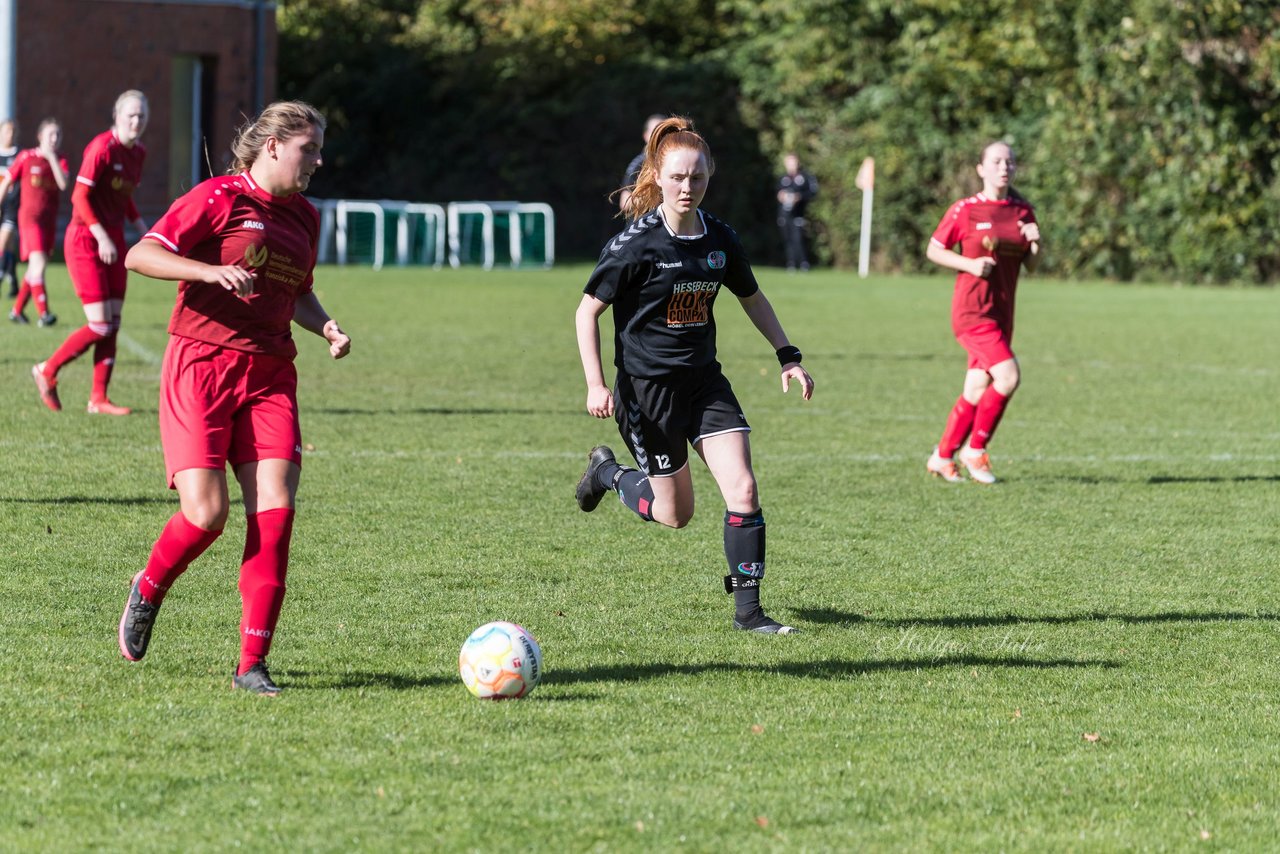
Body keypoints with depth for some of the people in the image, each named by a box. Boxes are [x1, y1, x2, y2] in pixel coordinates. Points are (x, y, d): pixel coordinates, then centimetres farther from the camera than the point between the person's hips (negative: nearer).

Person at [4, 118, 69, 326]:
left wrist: (52, 157, -16)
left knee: (35, 268, 11)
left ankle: (17, 310, 25)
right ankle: (44, 313, -22)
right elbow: (6, 184, 4)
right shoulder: (26, 158, -3)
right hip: (30, 217, -5)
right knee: (39, 264, -18)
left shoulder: (60, 161, 6)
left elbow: (63, 184, -12)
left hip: (50, 220, 5)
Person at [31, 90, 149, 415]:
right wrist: (101, 236, -23)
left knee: (113, 325, 5)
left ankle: (99, 399, 11)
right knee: (100, 326, -10)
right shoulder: (102, 148, -16)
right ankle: (47, 371, 10)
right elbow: (80, 196, -18)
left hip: (112, 239, 8)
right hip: (85, 241, -8)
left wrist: (141, 227, 8)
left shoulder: (137, 153, 9)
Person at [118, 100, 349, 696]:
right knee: (206, 512, -14)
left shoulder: (304, 218, 16)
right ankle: (147, 592, 19)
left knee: (275, 508, -9)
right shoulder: (219, 199, -5)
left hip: (270, 374, 6)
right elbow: (139, 255, -10)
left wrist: (325, 328, 10)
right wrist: (212, 271, -23)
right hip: (201, 367, -6)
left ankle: (252, 664, -4)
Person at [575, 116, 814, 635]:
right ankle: (606, 471, 33)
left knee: (742, 489, -10)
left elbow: (752, 298, 18)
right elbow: (588, 310, -10)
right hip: (646, 386, -5)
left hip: (704, 380, 5)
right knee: (675, 513, 4)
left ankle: (748, 609, -3)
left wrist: (788, 356, 10)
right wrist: (596, 384, -17)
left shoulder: (720, 239, 1)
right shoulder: (637, 243, -15)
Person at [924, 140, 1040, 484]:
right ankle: (975, 450, -3)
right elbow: (934, 250, 0)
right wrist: (970, 264, -14)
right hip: (973, 310, -6)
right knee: (1008, 376, -19)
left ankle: (942, 457, 22)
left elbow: (1031, 264, 13)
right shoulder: (965, 210, -6)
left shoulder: (1023, 211, 8)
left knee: (977, 389, 8)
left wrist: (1035, 242, -8)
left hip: (1002, 312, 6)